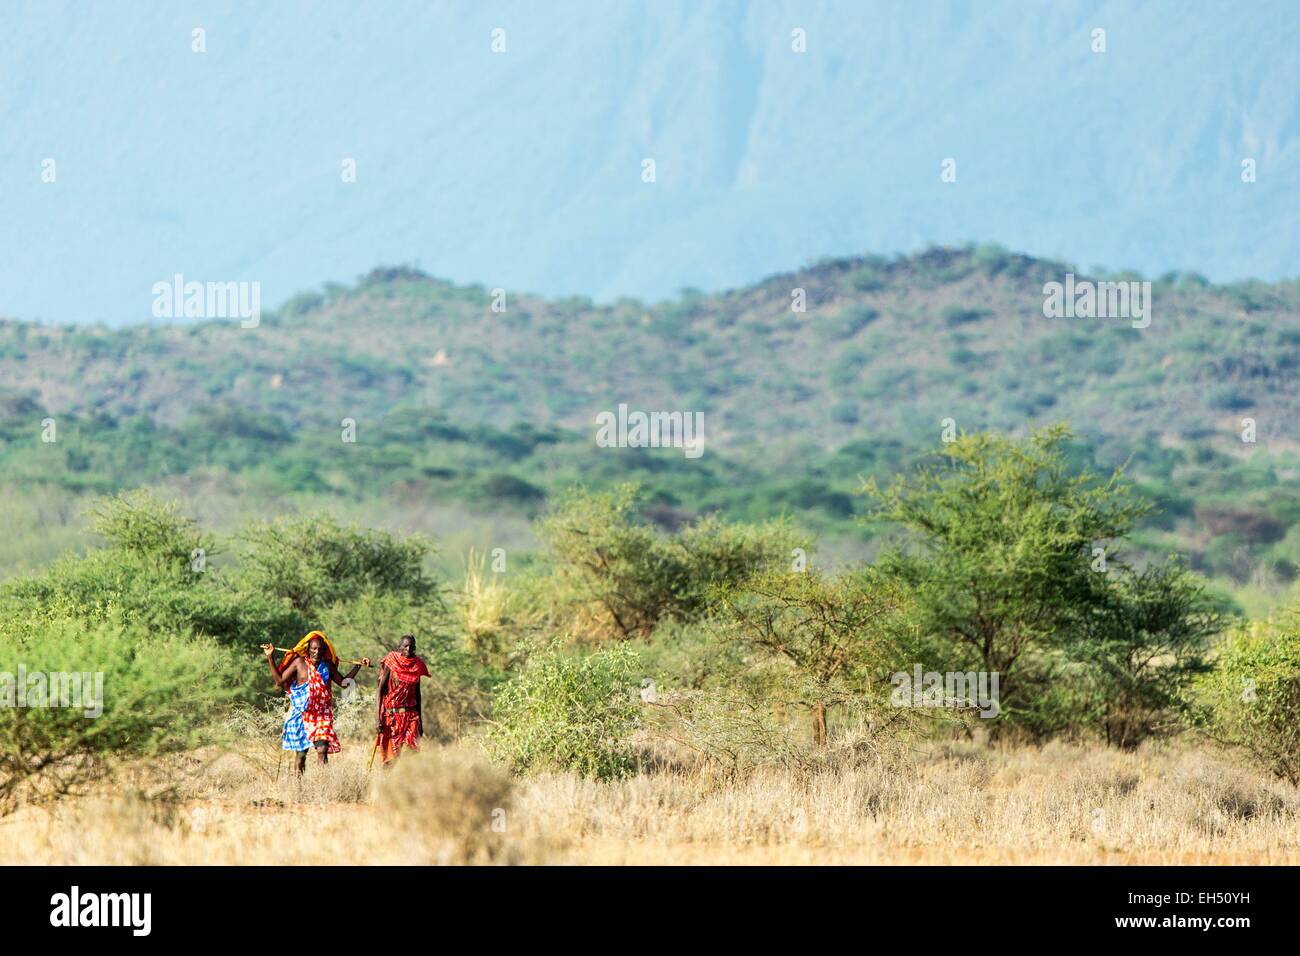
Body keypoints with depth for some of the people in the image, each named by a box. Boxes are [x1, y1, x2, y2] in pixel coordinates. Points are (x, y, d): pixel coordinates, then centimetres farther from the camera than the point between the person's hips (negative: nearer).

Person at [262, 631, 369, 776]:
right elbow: (279, 680, -2)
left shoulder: (327, 666, 7)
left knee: (322, 750, -17)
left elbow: (343, 682, 19)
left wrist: (358, 666, 14)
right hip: (302, 714, -1)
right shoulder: (299, 662, 0)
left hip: (322, 715, 1)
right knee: (301, 754, 4)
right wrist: (270, 658, -7)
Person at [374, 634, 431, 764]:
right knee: (393, 752, -3)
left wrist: (419, 720, 19)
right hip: (392, 713, -3)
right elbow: (380, 690, -6)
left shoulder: (417, 665, 8)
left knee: (413, 750, -11)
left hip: (411, 713, 3)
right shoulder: (391, 663, -4)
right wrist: (378, 717, -13)